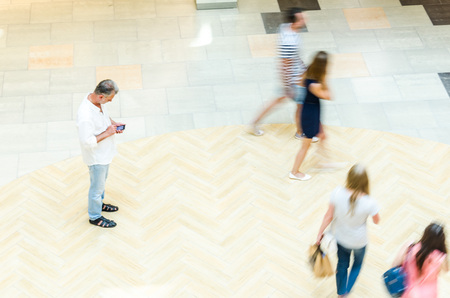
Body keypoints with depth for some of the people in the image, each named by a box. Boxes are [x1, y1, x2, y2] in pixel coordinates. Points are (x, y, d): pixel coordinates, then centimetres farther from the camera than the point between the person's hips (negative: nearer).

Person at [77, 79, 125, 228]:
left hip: (104, 153, 9)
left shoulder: (97, 99, -11)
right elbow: (87, 142, -33)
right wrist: (107, 133, -27)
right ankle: (95, 217, 35)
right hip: (96, 157, -9)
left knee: (102, 180, 30)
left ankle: (99, 204, 55)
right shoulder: (85, 116, -39)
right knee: (97, 186, 13)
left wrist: (112, 123, -4)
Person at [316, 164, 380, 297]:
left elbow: (328, 216, -16)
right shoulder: (369, 203, -35)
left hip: (339, 237, 2)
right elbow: (376, 221, -14)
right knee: (357, 263, 32)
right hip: (358, 241, -2)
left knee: (342, 264, 29)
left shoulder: (337, 193, -30)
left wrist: (320, 233, -2)